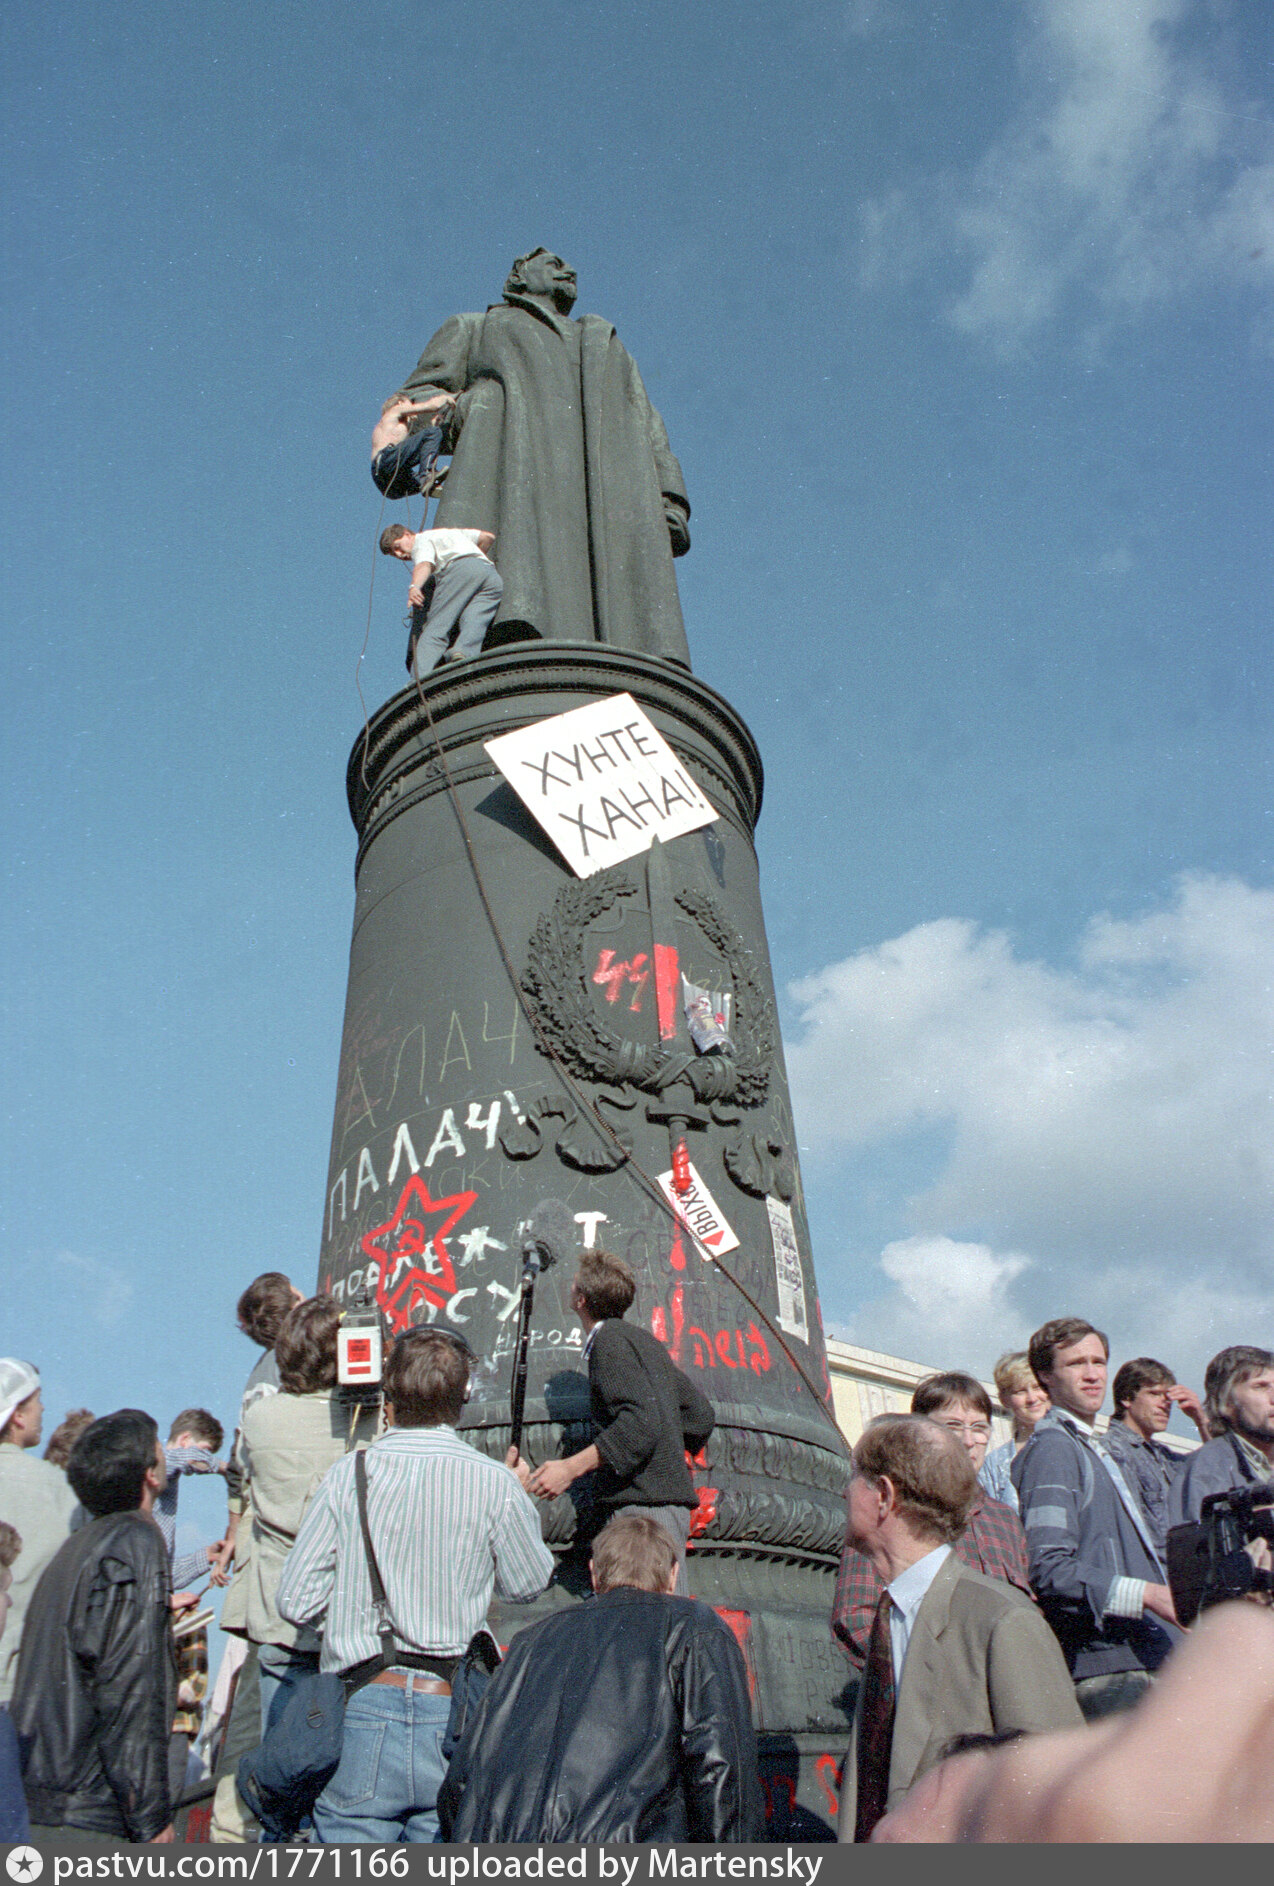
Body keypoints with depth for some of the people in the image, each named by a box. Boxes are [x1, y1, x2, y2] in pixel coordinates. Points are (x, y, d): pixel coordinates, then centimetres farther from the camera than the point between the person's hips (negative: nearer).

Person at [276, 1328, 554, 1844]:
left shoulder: (347, 1476, -3)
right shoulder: (494, 1483, -6)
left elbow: (295, 1602, 1)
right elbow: (527, 1583, 10)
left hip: (364, 1709, 0)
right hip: (453, 1716, 0)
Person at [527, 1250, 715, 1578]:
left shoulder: (610, 1340, -7)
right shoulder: (642, 1339, 21)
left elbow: (643, 1422, -21)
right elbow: (701, 1416, 22)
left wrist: (572, 1468, -20)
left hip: (644, 1504, -10)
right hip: (671, 1499, 10)